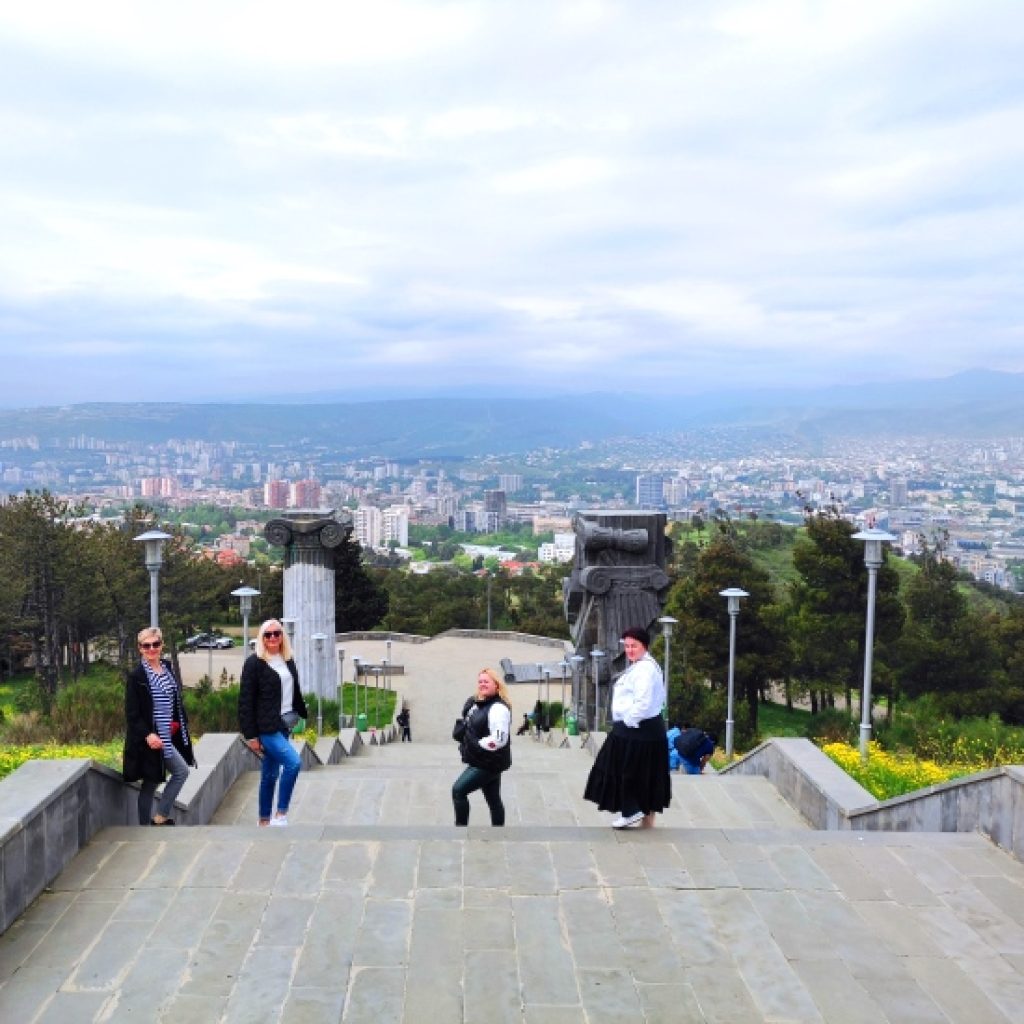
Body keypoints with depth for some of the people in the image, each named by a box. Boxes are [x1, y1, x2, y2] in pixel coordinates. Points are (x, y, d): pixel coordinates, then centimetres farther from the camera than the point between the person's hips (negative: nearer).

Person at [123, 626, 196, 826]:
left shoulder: (168, 669, 9)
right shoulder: (136, 676, -11)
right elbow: (132, 713, -13)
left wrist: (179, 724, 9)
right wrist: (147, 735, -23)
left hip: (168, 735, 7)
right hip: (150, 738, -7)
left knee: (151, 784, 8)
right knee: (181, 771, -8)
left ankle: (146, 828, 15)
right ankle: (161, 816, 4)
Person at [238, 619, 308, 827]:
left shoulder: (288, 661, 11)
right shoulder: (254, 662, -8)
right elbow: (245, 701, -10)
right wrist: (251, 735, -12)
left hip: (285, 724, 7)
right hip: (266, 727, -7)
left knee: (270, 775, 13)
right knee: (293, 762, -19)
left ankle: (264, 821, 22)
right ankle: (280, 815, -9)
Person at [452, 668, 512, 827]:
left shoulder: (498, 708, -20)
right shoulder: (476, 704, 11)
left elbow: (499, 738, -29)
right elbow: (469, 727, 28)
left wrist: (476, 745, -20)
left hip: (489, 762, -10)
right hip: (482, 761, 10)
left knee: (458, 790, -9)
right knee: (493, 800, 15)